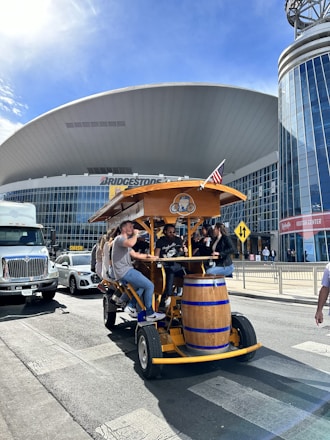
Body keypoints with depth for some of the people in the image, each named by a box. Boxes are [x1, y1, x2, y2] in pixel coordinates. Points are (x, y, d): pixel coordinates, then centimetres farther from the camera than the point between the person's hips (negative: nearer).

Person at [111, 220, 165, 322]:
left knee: (144, 284, 22)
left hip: (126, 271, 11)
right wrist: (135, 234, -15)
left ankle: (131, 306, 16)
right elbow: (131, 243, -33)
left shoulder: (125, 240, 24)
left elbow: (135, 254, 25)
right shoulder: (119, 238, -10)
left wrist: (148, 255, 17)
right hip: (124, 271, -11)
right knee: (150, 286, -10)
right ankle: (149, 314, 0)